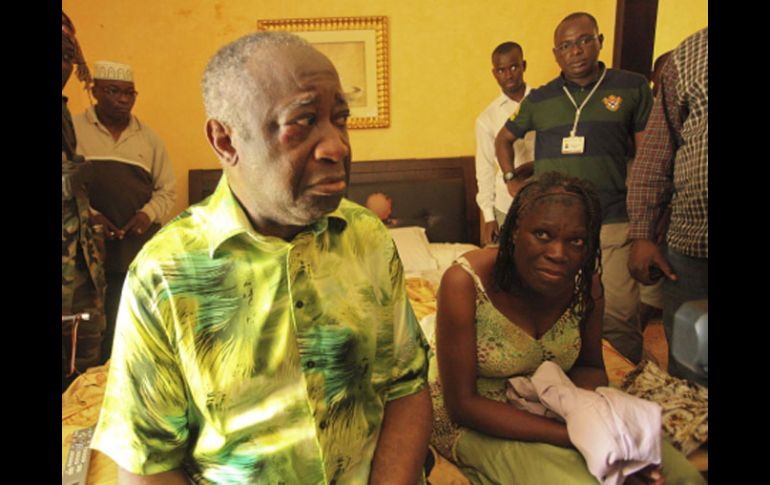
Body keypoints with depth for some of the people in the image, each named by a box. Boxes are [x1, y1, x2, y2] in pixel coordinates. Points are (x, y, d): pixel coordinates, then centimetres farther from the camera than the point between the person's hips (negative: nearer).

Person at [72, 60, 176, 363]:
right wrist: (87, 214, -12)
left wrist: (148, 214, -5)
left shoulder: (148, 137, 12)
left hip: (140, 249, 2)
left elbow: (167, 189, 13)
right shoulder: (73, 130, 4)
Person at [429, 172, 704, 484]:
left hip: (555, 409, 5)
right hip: (476, 421, -4)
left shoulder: (585, 285, -11)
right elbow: (462, 404, -22)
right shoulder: (465, 282, -26)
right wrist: (574, 438, -29)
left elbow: (589, 367, 5)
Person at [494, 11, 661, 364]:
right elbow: (503, 139, 25)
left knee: (618, 317, -4)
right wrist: (512, 179, 11)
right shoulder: (539, 100, 10)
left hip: (613, 224, -2)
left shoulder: (632, 88, 4)